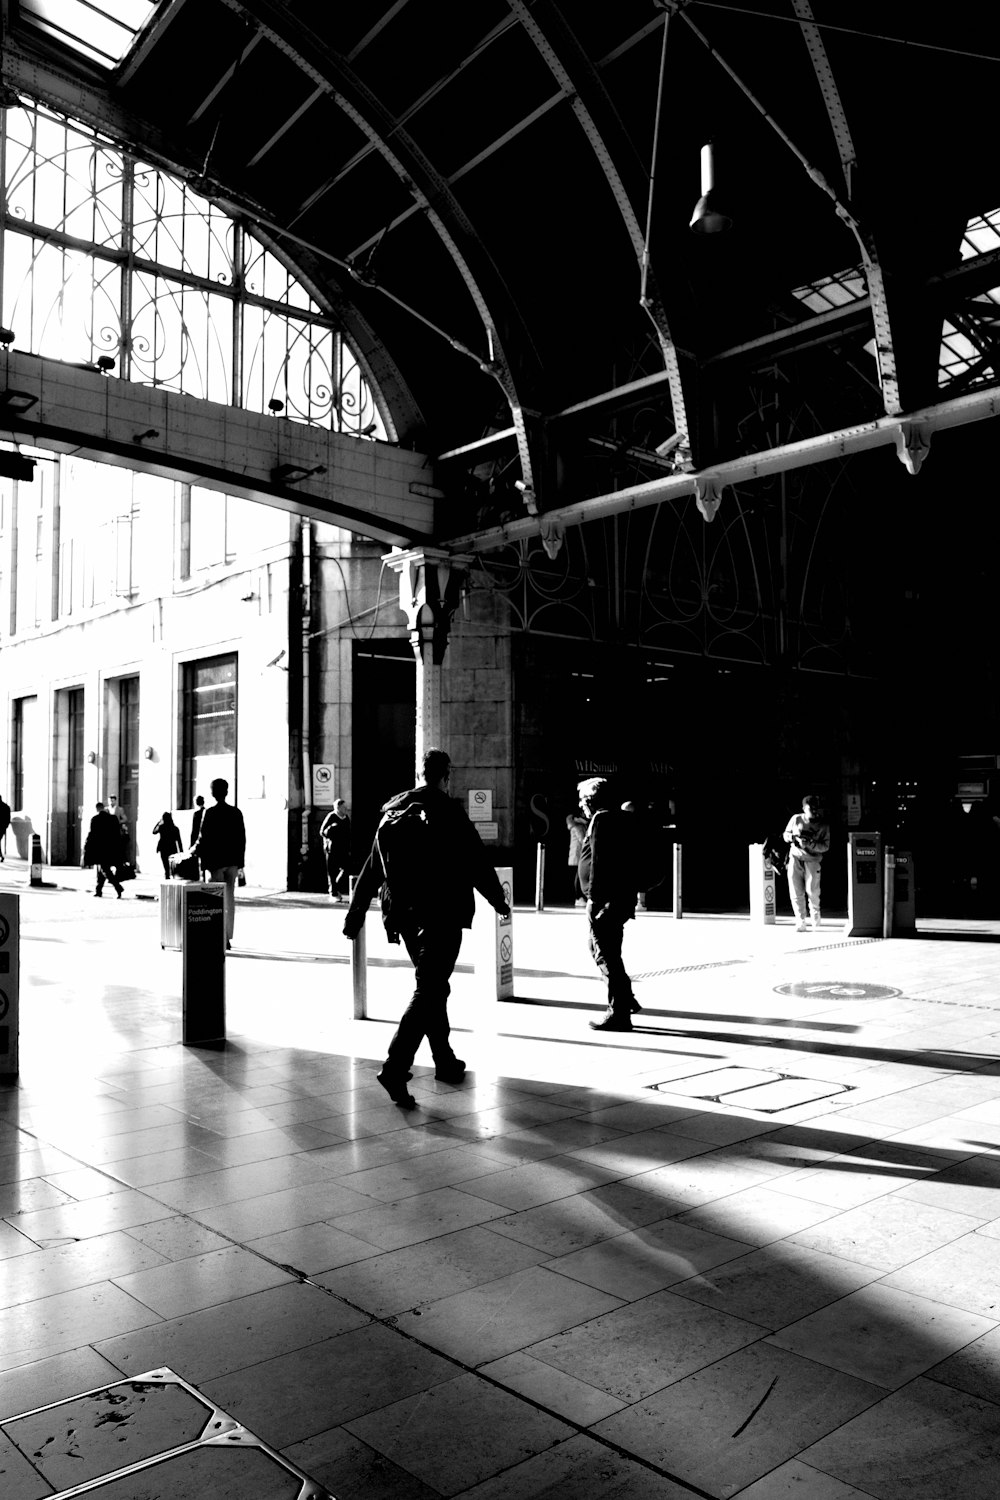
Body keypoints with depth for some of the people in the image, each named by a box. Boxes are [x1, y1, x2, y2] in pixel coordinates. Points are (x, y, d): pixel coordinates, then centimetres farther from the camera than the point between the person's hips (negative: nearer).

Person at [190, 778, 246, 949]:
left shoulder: (211, 813, -11)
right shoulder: (236, 812, 4)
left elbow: (204, 837, -12)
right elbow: (242, 839, 6)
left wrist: (195, 850, 6)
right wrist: (240, 861, 12)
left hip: (216, 861, -5)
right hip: (233, 862, 5)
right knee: (230, 898, 10)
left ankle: (222, 937, -2)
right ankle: (228, 938, 14)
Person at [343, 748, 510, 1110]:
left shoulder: (392, 813, 9)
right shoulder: (449, 813, -10)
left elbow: (370, 871, 12)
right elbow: (477, 863, -7)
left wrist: (354, 916, 17)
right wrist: (499, 902, 8)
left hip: (404, 917, 7)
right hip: (442, 916, -7)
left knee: (434, 985, 20)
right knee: (428, 990, -6)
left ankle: (445, 1062, 29)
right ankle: (395, 1068, -18)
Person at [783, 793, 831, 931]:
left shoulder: (824, 825, 0)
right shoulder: (796, 819, 5)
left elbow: (825, 846, -5)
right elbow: (785, 835, 14)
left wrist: (810, 844, -21)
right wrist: (793, 837, -8)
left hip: (812, 859, -2)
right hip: (795, 858, 2)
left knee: (812, 890, -15)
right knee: (796, 893, -2)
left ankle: (814, 910, 17)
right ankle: (801, 923, 8)